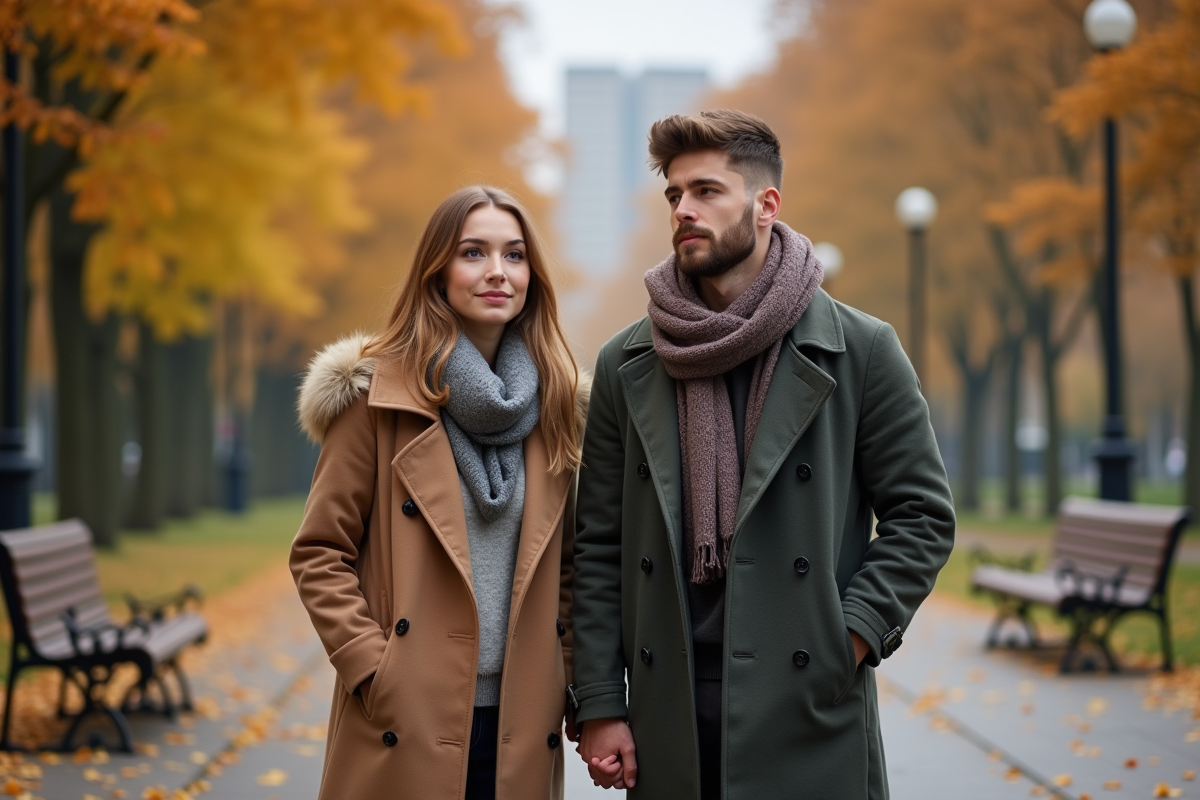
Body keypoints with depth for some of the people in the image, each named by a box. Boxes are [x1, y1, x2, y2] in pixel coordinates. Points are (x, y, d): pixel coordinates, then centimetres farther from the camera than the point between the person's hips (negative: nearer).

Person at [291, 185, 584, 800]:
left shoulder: (554, 403, 10)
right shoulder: (378, 393, -2)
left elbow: (567, 565, 14)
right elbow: (319, 554, -2)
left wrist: (578, 689, 5)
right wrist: (372, 671, -11)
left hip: (521, 729, 4)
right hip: (408, 725, -3)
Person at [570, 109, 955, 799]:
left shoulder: (861, 350, 1)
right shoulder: (625, 366, 8)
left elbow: (922, 515, 3)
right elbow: (598, 545, 8)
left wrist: (852, 634, -10)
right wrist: (599, 705, 1)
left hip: (813, 719, -2)